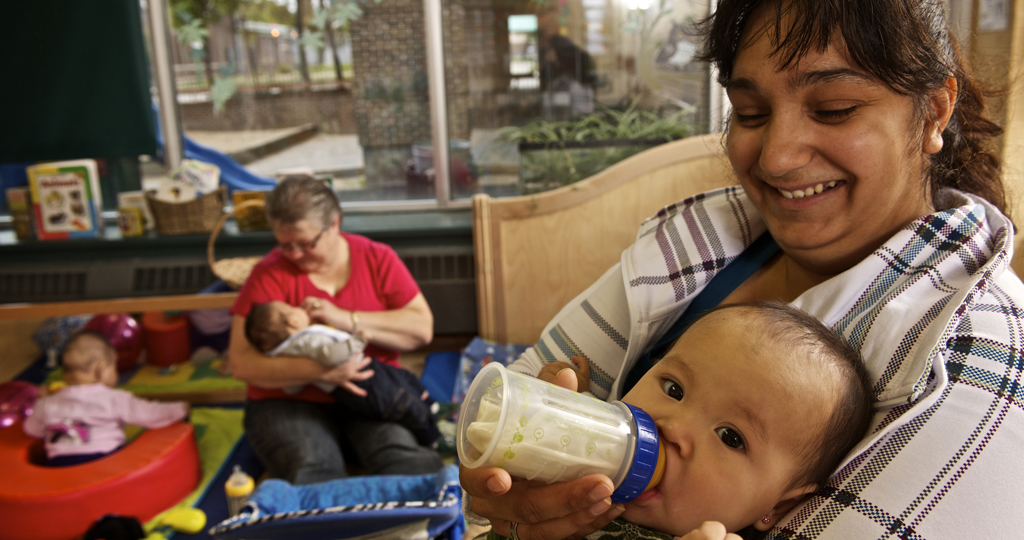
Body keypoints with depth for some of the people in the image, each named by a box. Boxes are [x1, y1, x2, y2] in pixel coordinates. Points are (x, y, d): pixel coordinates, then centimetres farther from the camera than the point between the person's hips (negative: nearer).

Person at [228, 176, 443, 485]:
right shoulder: (270, 274, -2)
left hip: (373, 396, 1)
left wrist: (347, 320, -17)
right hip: (291, 403, -1)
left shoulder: (377, 258, 4)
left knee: (405, 458, -27)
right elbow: (241, 362, -9)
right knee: (311, 472, -31)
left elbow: (423, 328, -5)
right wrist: (321, 371, -22)